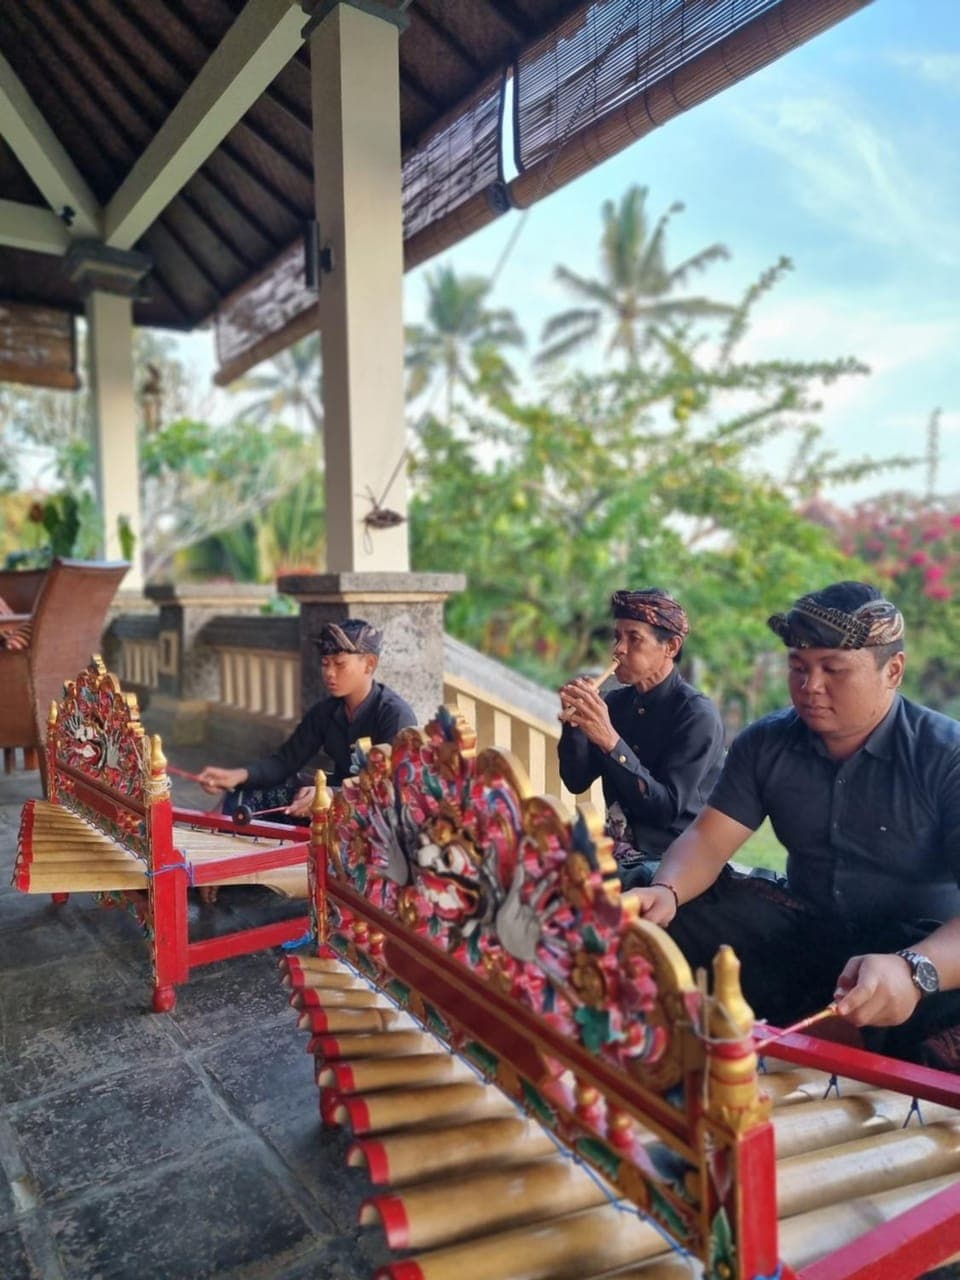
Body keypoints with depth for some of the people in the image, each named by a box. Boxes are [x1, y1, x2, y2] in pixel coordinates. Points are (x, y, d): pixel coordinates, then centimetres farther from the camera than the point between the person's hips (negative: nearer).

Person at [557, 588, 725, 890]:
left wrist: (610, 742, -29)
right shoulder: (615, 702, 6)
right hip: (618, 853, 6)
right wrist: (572, 721, -12)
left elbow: (667, 809, -20)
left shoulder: (697, 714, -13)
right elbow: (576, 782, 5)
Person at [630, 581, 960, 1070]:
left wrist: (914, 970, -47)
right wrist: (665, 892, -28)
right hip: (807, 935, 4)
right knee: (661, 914, -15)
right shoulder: (765, 743, -3)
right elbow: (708, 839, -6)